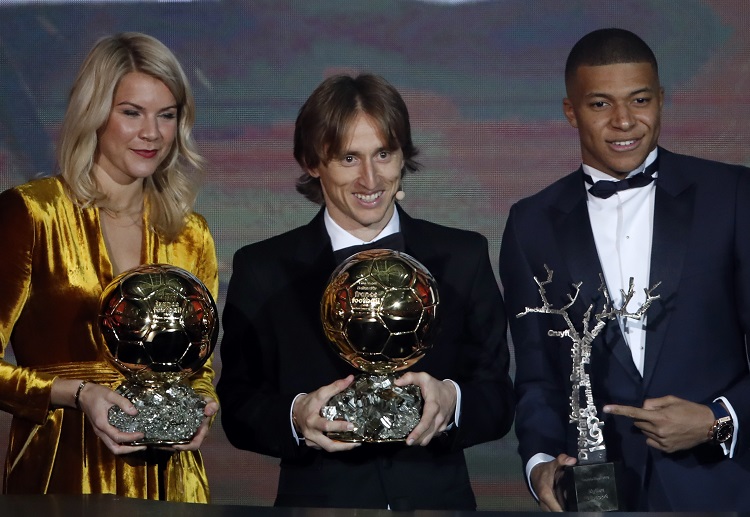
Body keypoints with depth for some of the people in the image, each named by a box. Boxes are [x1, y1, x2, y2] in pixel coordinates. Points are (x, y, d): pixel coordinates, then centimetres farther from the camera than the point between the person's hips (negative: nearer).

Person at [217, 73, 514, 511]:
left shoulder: (463, 258, 4)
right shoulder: (262, 270, 2)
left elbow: (500, 400, 2)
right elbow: (238, 409, 1)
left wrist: (451, 401, -17)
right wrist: (294, 417, -18)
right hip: (318, 505, 1)